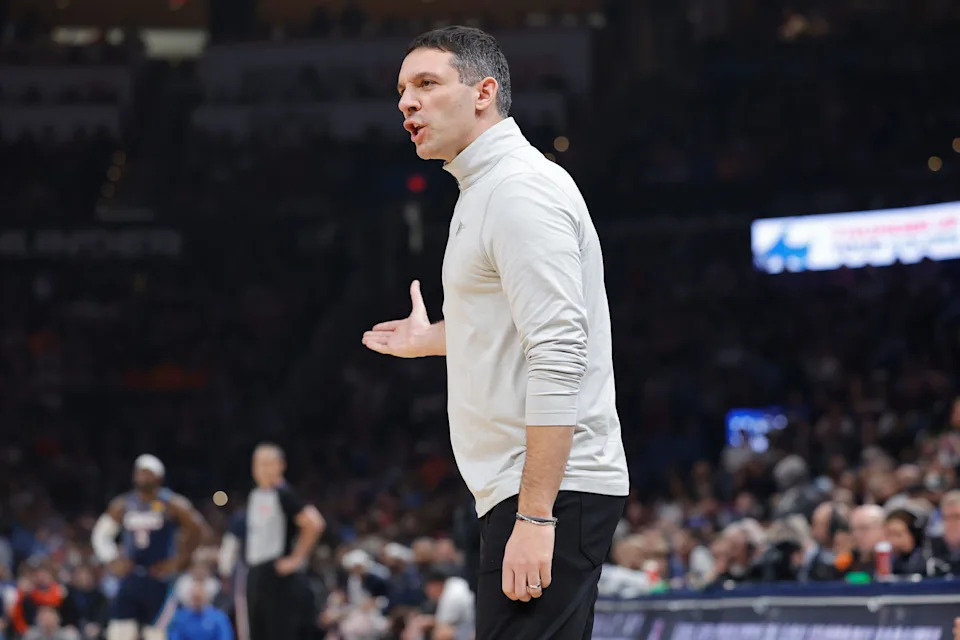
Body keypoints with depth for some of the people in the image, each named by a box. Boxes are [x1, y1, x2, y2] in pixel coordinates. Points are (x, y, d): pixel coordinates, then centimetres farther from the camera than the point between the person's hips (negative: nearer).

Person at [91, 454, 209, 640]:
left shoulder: (172, 505, -4)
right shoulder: (123, 505, 8)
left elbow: (199, 531, -5)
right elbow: (101, 533, 18)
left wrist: (180, 561, -7)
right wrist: (112, 560, 4)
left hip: (159, 578, -4)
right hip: (130, 579, 4)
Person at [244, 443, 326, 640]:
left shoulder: (284, 495, -13)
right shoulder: (254, 496, 13)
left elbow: (314, 524, -22)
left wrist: (295, 559, -18)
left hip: (279, 576, -9)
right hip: (255, 574, 9)